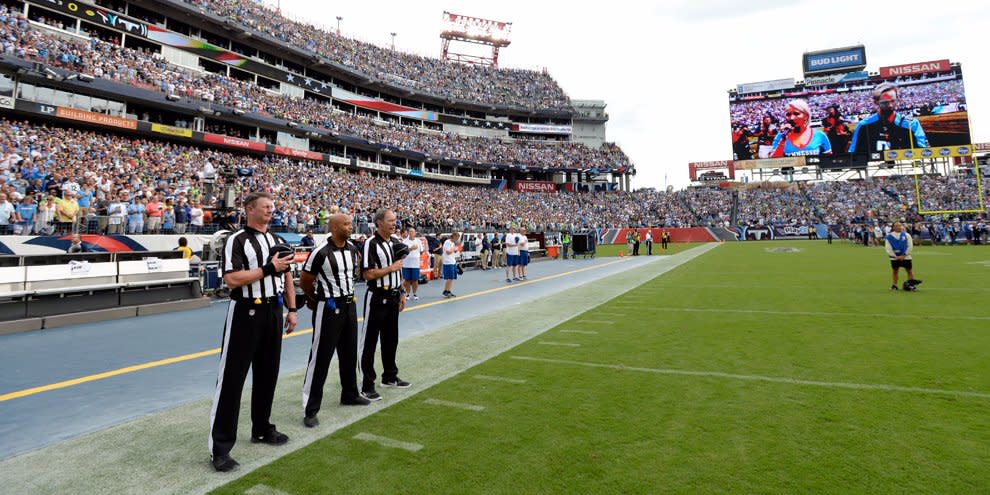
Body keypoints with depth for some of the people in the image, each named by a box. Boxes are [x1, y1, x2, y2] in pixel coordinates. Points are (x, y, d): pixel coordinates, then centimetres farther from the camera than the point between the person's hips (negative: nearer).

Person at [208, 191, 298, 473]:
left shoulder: (277, 241, 12)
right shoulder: (236, 241, -10)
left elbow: (286, 276, 16)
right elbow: (232, 279, -21)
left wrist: (291, 310, 11)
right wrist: (269, 268, -20)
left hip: (273, 313, 7)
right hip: (245, 314, -7)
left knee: (267, 374, 16)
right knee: (232, 378, -2)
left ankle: (262, 429, 32)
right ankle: (220, 446, 6)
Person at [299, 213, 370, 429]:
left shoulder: (352, 249, 4)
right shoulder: (321, 253, -18)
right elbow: (304, 282, -8)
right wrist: (318, 298, 7)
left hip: (349, 305, 7)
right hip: (328, 308, -7)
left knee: (349, 354, 18)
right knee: (320, 358, -3)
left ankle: (350, 394, 36)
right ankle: (310, 409, 6)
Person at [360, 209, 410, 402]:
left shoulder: (394, 243, 12)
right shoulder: (371, 244, -14)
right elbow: (368, 274, -21)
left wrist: (401, 293, 16)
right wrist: (391, 267, -15)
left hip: (393, 297, 8)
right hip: (377, 298, -8)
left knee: (391, 339, 17)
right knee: (369, 342, 0)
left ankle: (390, 376, 31)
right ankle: (367, 385, 7)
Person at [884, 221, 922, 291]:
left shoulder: (906, 235, 1)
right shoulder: (889, 236, -2)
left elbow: (910, 246, -2)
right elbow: (888, 249, -3)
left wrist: (903, 255, -11)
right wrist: (895, 256, -12)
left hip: (905, 257, 0)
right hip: (894, 258, 0)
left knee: (910, 271, 1)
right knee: (894, 271, 5)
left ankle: (912, 284, 7)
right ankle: (894, 285, 11)